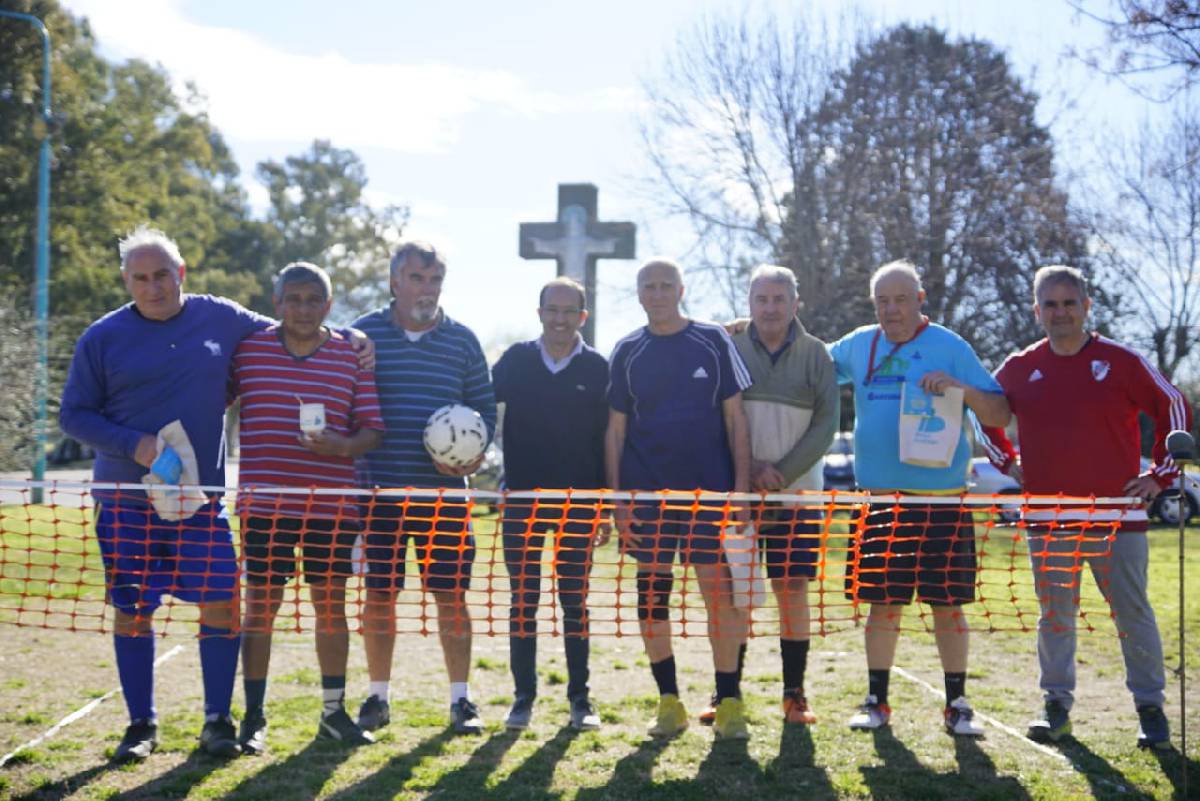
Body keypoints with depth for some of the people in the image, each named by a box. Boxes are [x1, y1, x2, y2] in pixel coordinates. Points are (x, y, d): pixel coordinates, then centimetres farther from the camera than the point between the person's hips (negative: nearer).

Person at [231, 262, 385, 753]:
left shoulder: (353, 355, 3)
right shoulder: (248, 350, 3)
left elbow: (373, 428, 2)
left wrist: (343, 445, -19)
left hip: (333, 506, 1)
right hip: (264, 504, -1)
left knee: (330, 602, 8)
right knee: (260, 604, 3)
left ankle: (334, 712, 20)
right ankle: (253, 717, 13)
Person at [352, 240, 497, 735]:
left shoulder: (462, 340, 7)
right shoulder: (362, 335, 2)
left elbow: (485, 407, 12)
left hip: (444, 491, 1)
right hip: (379, 489, 0)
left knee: (451, 595, 2)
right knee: (379, 595, 5)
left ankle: (461, 699, 12)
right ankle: (378, 697, 19)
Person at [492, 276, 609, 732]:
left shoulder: (597, 368, 2)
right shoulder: (515, 361, 3)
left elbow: (607, 440, 2)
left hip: (577, 501, -1)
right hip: (522, 498, 1)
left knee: (575, 600, 5)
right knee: (523, 601, 5)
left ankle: (580, 698, 12)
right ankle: (523, 697, 13)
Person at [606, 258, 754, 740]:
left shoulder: (713, 342, 3)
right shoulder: (627, 352, 7)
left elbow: (735, 418, 3)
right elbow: (615, 429, 8)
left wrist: (741, 486, -4)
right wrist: (616, 498, 1)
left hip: (709, 491, -2)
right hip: (647, 494, 2)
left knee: (720, 593, -5)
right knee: (652, 595, 3)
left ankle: (729, 703, 5)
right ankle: (669, 702, 14)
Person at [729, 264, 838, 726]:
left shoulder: (815, 354, 3)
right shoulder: (730, 350, 2)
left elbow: (826, 424, -2)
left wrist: (782, 472, -12)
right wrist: (748, 469, -12)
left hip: (797, 493, 0)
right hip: (738, 492, 0)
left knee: (793, 591, 2)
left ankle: (794, 694, 10)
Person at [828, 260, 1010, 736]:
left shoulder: (950, 348, -1)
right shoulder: (858, 346, 10)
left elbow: (1001, 416, -3)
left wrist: (961, 389, -20)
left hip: (942, 498, -3)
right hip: (880, 496, 3)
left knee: (947, 603, 2)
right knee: (882, 602, 6)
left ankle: (957, 706, 13)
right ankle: (876, 702, 17)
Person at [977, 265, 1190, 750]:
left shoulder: (1120, 361, -2)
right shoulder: (1019, 369, 6)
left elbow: (1174, 408, 6)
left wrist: (1162, 472, 2)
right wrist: (1006, 462, 11)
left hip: (1117, 515, -2)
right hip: (1047, 518, 2)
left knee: (1133, 614, 2)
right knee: (1054, 615, 8)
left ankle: (1150, 708, 12)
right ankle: (1056, 705, 18)